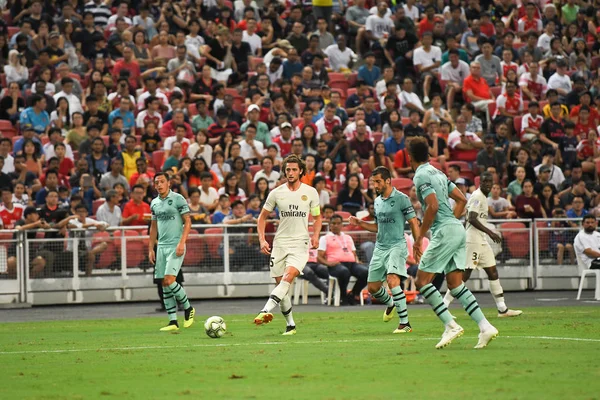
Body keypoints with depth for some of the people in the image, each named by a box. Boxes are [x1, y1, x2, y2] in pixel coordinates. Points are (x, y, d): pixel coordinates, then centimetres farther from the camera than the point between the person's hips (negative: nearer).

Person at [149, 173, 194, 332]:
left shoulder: (178, 199, -5)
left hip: (175, 246, -7)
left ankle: (188, 308, 5)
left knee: (169, 281, -17)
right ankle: (173, 321, 6)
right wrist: (151, 248, 14)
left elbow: (187, 222, -7)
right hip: (161, 246, 7)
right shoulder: (154, 203, 13)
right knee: (164, 284, 3)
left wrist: (182, 243, -17)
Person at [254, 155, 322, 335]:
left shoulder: (310, 192, 3)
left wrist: (315, 235, -2)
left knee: (289, 276, -25)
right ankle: (290, 325, 15)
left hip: (300, 243, -2)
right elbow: (262, 216, 12)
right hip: (280, 243, 2)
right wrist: (262, 240, 0)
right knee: (280, 283, 2)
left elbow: (318, 217, 16)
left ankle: (266, 310, -37)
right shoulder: (276, 193, 4)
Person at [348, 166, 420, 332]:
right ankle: (390, 304, 41)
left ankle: (405, 323, -21)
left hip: (397, 246, -7)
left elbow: (413, 223, -7)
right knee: (372, 287, 8)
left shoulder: (401, 199, -8)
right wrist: (359, 223, 11)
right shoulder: (377, 201, 14)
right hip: (380, 248, 7)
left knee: (393, 280, -26)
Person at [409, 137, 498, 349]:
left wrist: (419, 238, -14)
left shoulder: (421, 176, -8)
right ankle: (485, 327, -3)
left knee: (422, 280, -4)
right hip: (458, 230, 9)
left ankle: (451, 325, -11)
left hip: (444, 232, -9)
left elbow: (433, 206, -19)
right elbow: (462, 199, 21)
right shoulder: (438, 173, 19)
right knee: (455, 284, 8)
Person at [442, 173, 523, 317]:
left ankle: (502, 308, 12)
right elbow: (472, 219, -21)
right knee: (465, 273, -10)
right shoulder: (477, 196, -12)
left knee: (492, 272, 9)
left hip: (482, 240, 10)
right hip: (473, 239, -10)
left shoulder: (483, 197, 18)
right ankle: (444, 305, -7)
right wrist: (490, 232, -22)